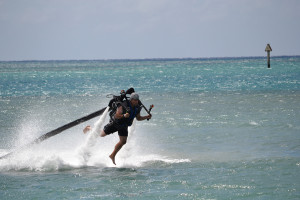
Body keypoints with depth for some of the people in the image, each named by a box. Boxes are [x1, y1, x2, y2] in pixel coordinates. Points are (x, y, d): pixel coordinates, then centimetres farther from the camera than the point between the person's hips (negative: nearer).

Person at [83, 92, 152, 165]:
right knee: (101, 134, 6)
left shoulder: (137, 108, -9)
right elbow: (116, 116, -31)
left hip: (124, 126, 5)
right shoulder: (123, 105, -30)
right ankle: (90, 128, 35)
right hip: (115, 123, -5)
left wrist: (146, 117, -11)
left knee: (123, 141, -4)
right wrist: (124, 115, -49)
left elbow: (138, 118, 5)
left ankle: (113, 156, 11)